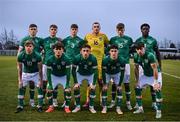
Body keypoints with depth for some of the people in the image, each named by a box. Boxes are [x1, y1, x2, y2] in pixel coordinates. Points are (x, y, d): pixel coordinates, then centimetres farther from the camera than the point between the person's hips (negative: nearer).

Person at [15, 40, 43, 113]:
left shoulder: (37, 56, -24)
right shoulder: (21, 56, -20)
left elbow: (40, 69, -16)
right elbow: (20, 68, -8)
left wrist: (40, 80, -14)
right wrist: (20, 80, -7)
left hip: (35, 73, -1)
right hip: (25, 73, 2)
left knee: (39, 88, -10)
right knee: (21, 88, -3)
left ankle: (40, 106, 1)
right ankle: (20, 106, 10)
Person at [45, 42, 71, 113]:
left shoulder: (66, 59, -24)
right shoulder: (50, 60, -21)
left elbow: (68, 72, -20)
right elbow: (48, 72, -15)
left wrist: (67, 84, -25)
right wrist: (50, 84, -19)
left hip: (64, 76, -1)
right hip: (54, 76, 1)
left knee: (68, 90, -17)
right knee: (49, 90, -12)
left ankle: (67, 107, 0)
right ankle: (51, 107, 7)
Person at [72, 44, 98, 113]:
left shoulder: (93, 59, -30)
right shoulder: (77, 58, -29)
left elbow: (95, 71, -23)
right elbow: (73, 70, -19)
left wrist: (93, 83, -28)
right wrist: (76, 82, -22)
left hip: (90, 75, 0)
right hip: (80, 74, 1)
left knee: (93, 88, -12)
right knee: (76, 88, -11)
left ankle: (91, 107, 6)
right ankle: (77, 106, 6)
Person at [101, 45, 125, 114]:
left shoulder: (121, 61, -31)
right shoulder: (105, 60, -33)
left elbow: (122, 73, -20)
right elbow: (103, 72, -22)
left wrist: (119, 84, -18)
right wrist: (104, 84, -20)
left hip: (117, 73, 1)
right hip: (107, 73, -1)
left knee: (119, 89, -6)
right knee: (104, 89, -9)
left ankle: (118, 108, 3)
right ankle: (104, 107, 3)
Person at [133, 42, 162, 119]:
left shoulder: (150, 55, -33)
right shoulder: (136, 56, -15)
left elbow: (155, 69, -32)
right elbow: (136, 69, -4)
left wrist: (156, 82, -33)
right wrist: (137, 81, -2)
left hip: (155, 74, -6)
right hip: (145, 74, 6)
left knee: (157, 90, -21)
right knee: (137, 88, 0)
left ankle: (159, 111, -8)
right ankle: (140, 108, 14)